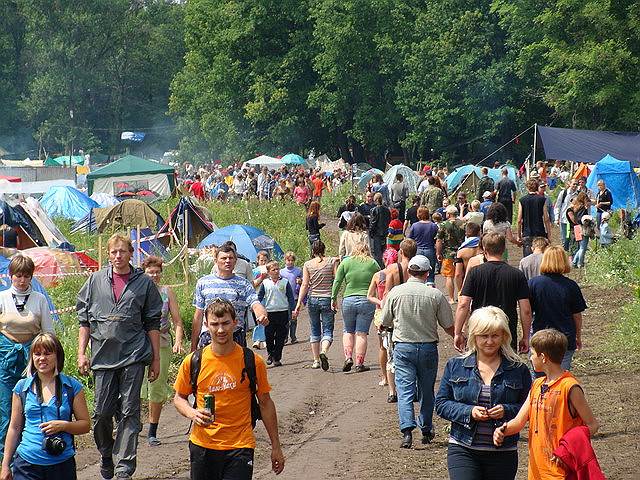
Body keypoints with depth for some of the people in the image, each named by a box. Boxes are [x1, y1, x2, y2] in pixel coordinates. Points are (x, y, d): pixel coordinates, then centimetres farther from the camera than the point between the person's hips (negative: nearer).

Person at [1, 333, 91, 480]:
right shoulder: (22, 387, 5)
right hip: (26, 466, 1)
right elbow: (14, 428, 10)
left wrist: (64, 425, -14)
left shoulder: (72, 387, 1)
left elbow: (85, 425, 5)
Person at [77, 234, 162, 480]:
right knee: (102, 411, 4)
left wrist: (156, 358, 6)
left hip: (133, 356, -1)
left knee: (129, 412, -2)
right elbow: (85, 319, 11)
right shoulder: (96, 281, 8)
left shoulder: (144, 282, 5)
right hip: (103, 355, 2)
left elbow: (152, 323, 8)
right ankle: (106, 456, 27)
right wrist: (81, 353, 5)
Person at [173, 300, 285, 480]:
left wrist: (276, 447, 10)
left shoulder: (253, 361, -2)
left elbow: (265, 404, 8)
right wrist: (192, 414, -10)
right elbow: (179, 398, 13)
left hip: (240, 446, -2)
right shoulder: (193, 362, -1)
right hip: (203, 444, 2)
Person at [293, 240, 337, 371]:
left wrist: (299, 303, -4)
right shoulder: (332, 261, -2)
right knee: (327, 330, 0)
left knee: (315, 331, 14)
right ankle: (323, 351, -28)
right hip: (327, 299, -2)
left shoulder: (307, 264, 0)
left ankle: (316, 360, 14)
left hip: (312, 300, 2)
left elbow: (305, 285, -4)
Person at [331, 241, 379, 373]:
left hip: (348, 300, 1)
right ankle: (359, 364, 1)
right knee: (361, 333, 2)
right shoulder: (373, 263, 4)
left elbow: (337, 282, 3)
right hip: (367, 301, -1)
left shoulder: (346, 262, 4)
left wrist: (334, 298, 10)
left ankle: (348, 357, 2)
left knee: (348, 331, 17)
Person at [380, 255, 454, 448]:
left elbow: (385, 323, 4)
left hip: (403, 347, -1)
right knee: (426, 391, 14)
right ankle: (426, 431, 25)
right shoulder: (436, 295, -6)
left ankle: (407, 430, -19)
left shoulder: (396, 292, -4)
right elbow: (449, 326, -2)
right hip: (428, 347, 1)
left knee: (405, 390, -3)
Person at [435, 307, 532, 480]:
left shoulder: (518, 370, 3)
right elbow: (441, 404, 5)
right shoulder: (455, 366, 5)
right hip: (463, 450, -1)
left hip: (503, 453, 1)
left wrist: (507, 411, -14)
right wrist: (468, 411, -11)